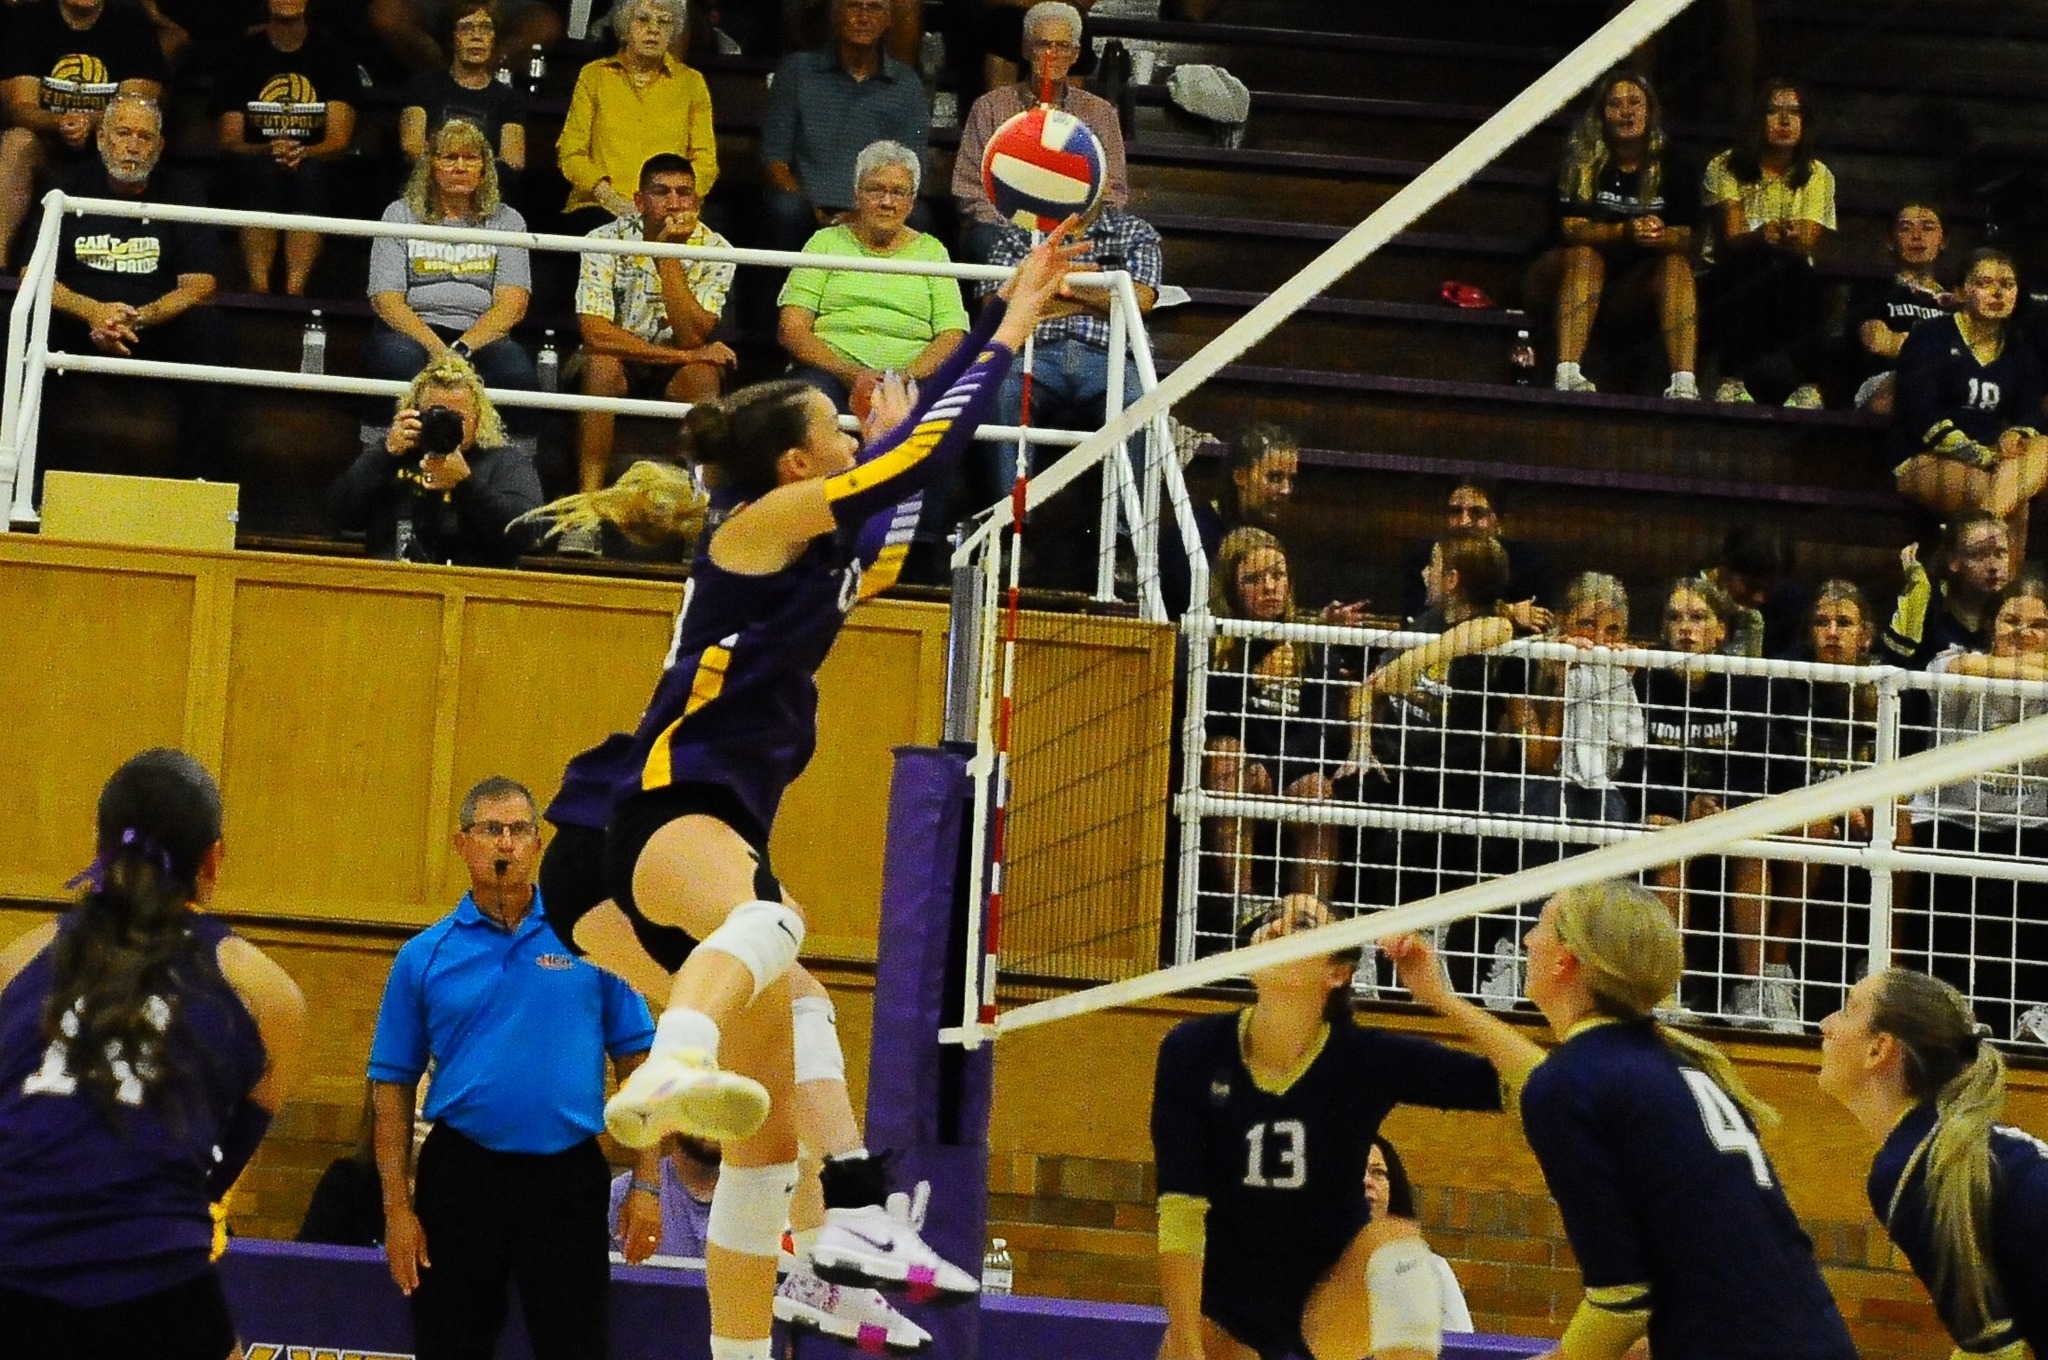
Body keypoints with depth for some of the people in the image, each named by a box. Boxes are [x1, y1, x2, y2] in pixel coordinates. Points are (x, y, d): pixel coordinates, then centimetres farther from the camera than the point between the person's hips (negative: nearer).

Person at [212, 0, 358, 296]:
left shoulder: (334, 56, 7)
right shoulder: (239, 56, 8)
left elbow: (339, 139, -3)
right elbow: (229, 141, 0)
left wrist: (301, 154, -25)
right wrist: (269, 150, -22)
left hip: (316, 172, 0)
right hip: (252, 175, 0)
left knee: (308, 171, -35)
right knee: (261, 168, -34)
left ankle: (295, 290, -45)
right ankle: (259, 287, -43)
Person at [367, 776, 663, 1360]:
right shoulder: (424, 956, 4)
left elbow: (637, 1065, 2)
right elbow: (393, 1085, 5)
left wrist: (646, 1184, -5)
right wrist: (398, 1207, -2)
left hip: (568, 1180, -1)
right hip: (460, 1177, 1)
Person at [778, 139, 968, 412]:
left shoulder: (931, 251, 19)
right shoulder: (826, 243, 15)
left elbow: (952, 337, 7)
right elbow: (791, 329, 4)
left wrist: (904, 378, -14)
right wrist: (851, 374, -13)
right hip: (831, 372, 0)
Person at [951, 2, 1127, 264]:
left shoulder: (1099, 113, 15)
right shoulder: (990, 107, 11)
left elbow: (1112, 196, 10)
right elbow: (969, 191, 5)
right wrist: (1012, 230, -13)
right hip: (1004, 228, 0)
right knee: (987, 240, -37)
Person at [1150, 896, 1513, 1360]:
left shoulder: (1368, 1057, -18)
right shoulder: (1193, 1051, -16)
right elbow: (1180, 1209, -20)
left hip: (1332, 1302, -1)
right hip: (1225, 1308, 1)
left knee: (1394, 1242, -30)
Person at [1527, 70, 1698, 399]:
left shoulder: (1667, 167, 2)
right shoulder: (1581, 163, -7)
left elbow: (1685, 239, -8)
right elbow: (1571, 228, -20)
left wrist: (1661, 235, -32)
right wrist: (1625, 231, -37)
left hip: (1633, 285, 3)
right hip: (1569, 274, -3)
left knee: (1676, 263, -24)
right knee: (1584, 255, -34)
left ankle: (1685, 382, -40)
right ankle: (1567, 373, -49)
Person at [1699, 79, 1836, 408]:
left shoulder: (1817, 176, 10)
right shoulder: (1724, 168, 5)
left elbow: (1807, 243, -5)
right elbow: (1731, 238, -9)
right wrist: (1762, 237, -32)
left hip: (1787, 284, 2)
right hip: (1729, 279, -2)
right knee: (1762, 259, -36)